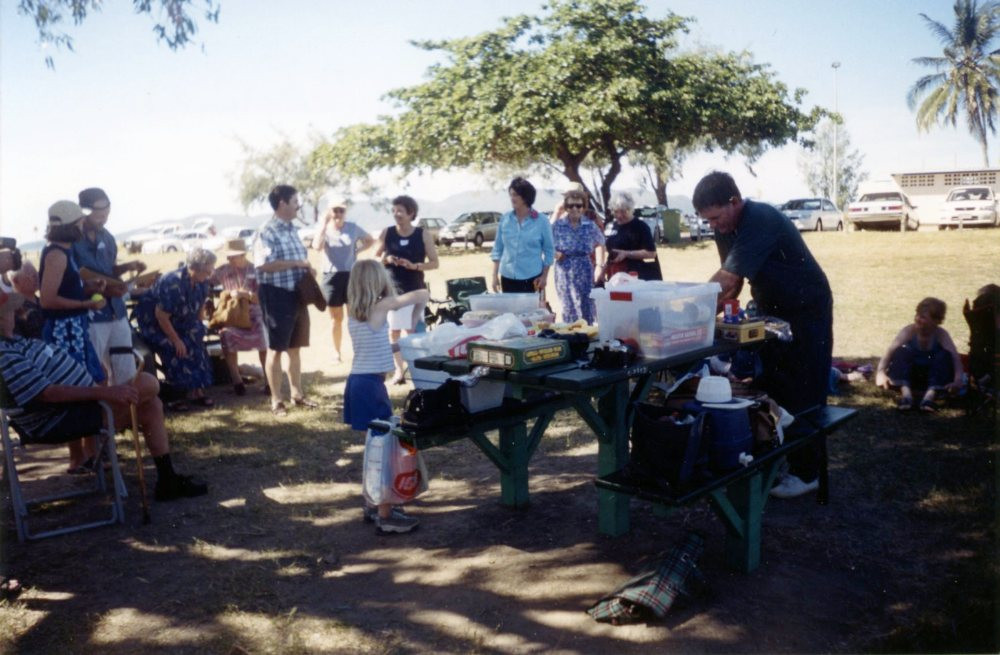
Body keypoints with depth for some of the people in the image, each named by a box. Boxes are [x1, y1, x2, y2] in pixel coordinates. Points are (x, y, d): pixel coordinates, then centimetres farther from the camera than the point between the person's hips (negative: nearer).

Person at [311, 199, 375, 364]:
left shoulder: (353, 227, 0)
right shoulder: (324, 229, -3)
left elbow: (370, 240, 16)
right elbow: (317, 246, -23)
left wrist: (357, 250, -1)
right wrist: (325, 222, -23)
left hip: (352, 275, 0)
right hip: (332, 276, 0)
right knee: (336, 319, 8)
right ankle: (337, 353, 18)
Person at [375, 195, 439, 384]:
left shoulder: (424, 235, -3)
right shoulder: (386, 233, 2)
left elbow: (434, 263, -2)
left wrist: (414, 266, -18)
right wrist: (386, 260, -12)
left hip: (415, 291, -2)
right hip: (391, 290, 2)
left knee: (414, 332, -2)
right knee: (392, 332, 3)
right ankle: (399, 370, 13)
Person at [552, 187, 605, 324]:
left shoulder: (590, 225, 4)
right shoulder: (557, 225, -1)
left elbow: (600, 244, 15)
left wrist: (600, 265, 7)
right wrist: (555, 253, -16)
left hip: (585, 271, 2)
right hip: (565, 272, -1)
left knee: (587, 308, 5)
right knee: (570, 308, 1)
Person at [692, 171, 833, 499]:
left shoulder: (761, 221, -30)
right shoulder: (726, 228, -2)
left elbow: (727, 281, -34)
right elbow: (732, 281, 0)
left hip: (807, 312, -8)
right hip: (772, 311, 8)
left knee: (804, 395, -2)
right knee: (772, 389, 10)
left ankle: (806, 473, 6)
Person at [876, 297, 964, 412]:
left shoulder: (941, 334, -13)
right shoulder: (909, 330, -14)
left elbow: (955, 357, -25)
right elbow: (890, 351, -25)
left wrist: (958, 380, -43)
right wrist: (881, 372, -40)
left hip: (932, 376, 0)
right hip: (908, 375, 0)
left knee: (944, 355, -25)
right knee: (902, 351, -26)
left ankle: (931, 394, -39)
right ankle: (905, 392, -43)